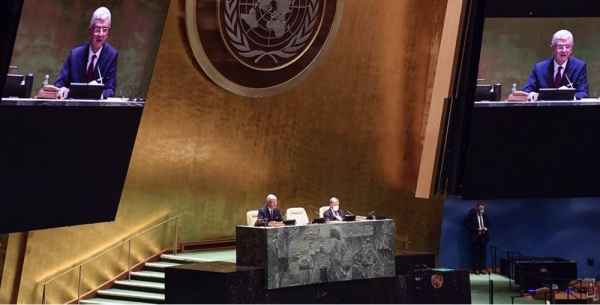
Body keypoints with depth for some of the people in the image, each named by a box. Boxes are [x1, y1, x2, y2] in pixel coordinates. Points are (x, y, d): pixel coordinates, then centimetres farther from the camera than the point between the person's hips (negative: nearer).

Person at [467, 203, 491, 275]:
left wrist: (486, 228, -7)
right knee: (476, 253, -2)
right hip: (476, 237, -4)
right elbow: (469, 226, -8)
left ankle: (482, 268, 9)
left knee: (483, 253, 5)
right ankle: (476, 269, 2)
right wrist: (477, 229, -18)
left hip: (484, 237, 4)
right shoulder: (472, 216, -4)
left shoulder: (485, 216, 11)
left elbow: (489, 225, 15)